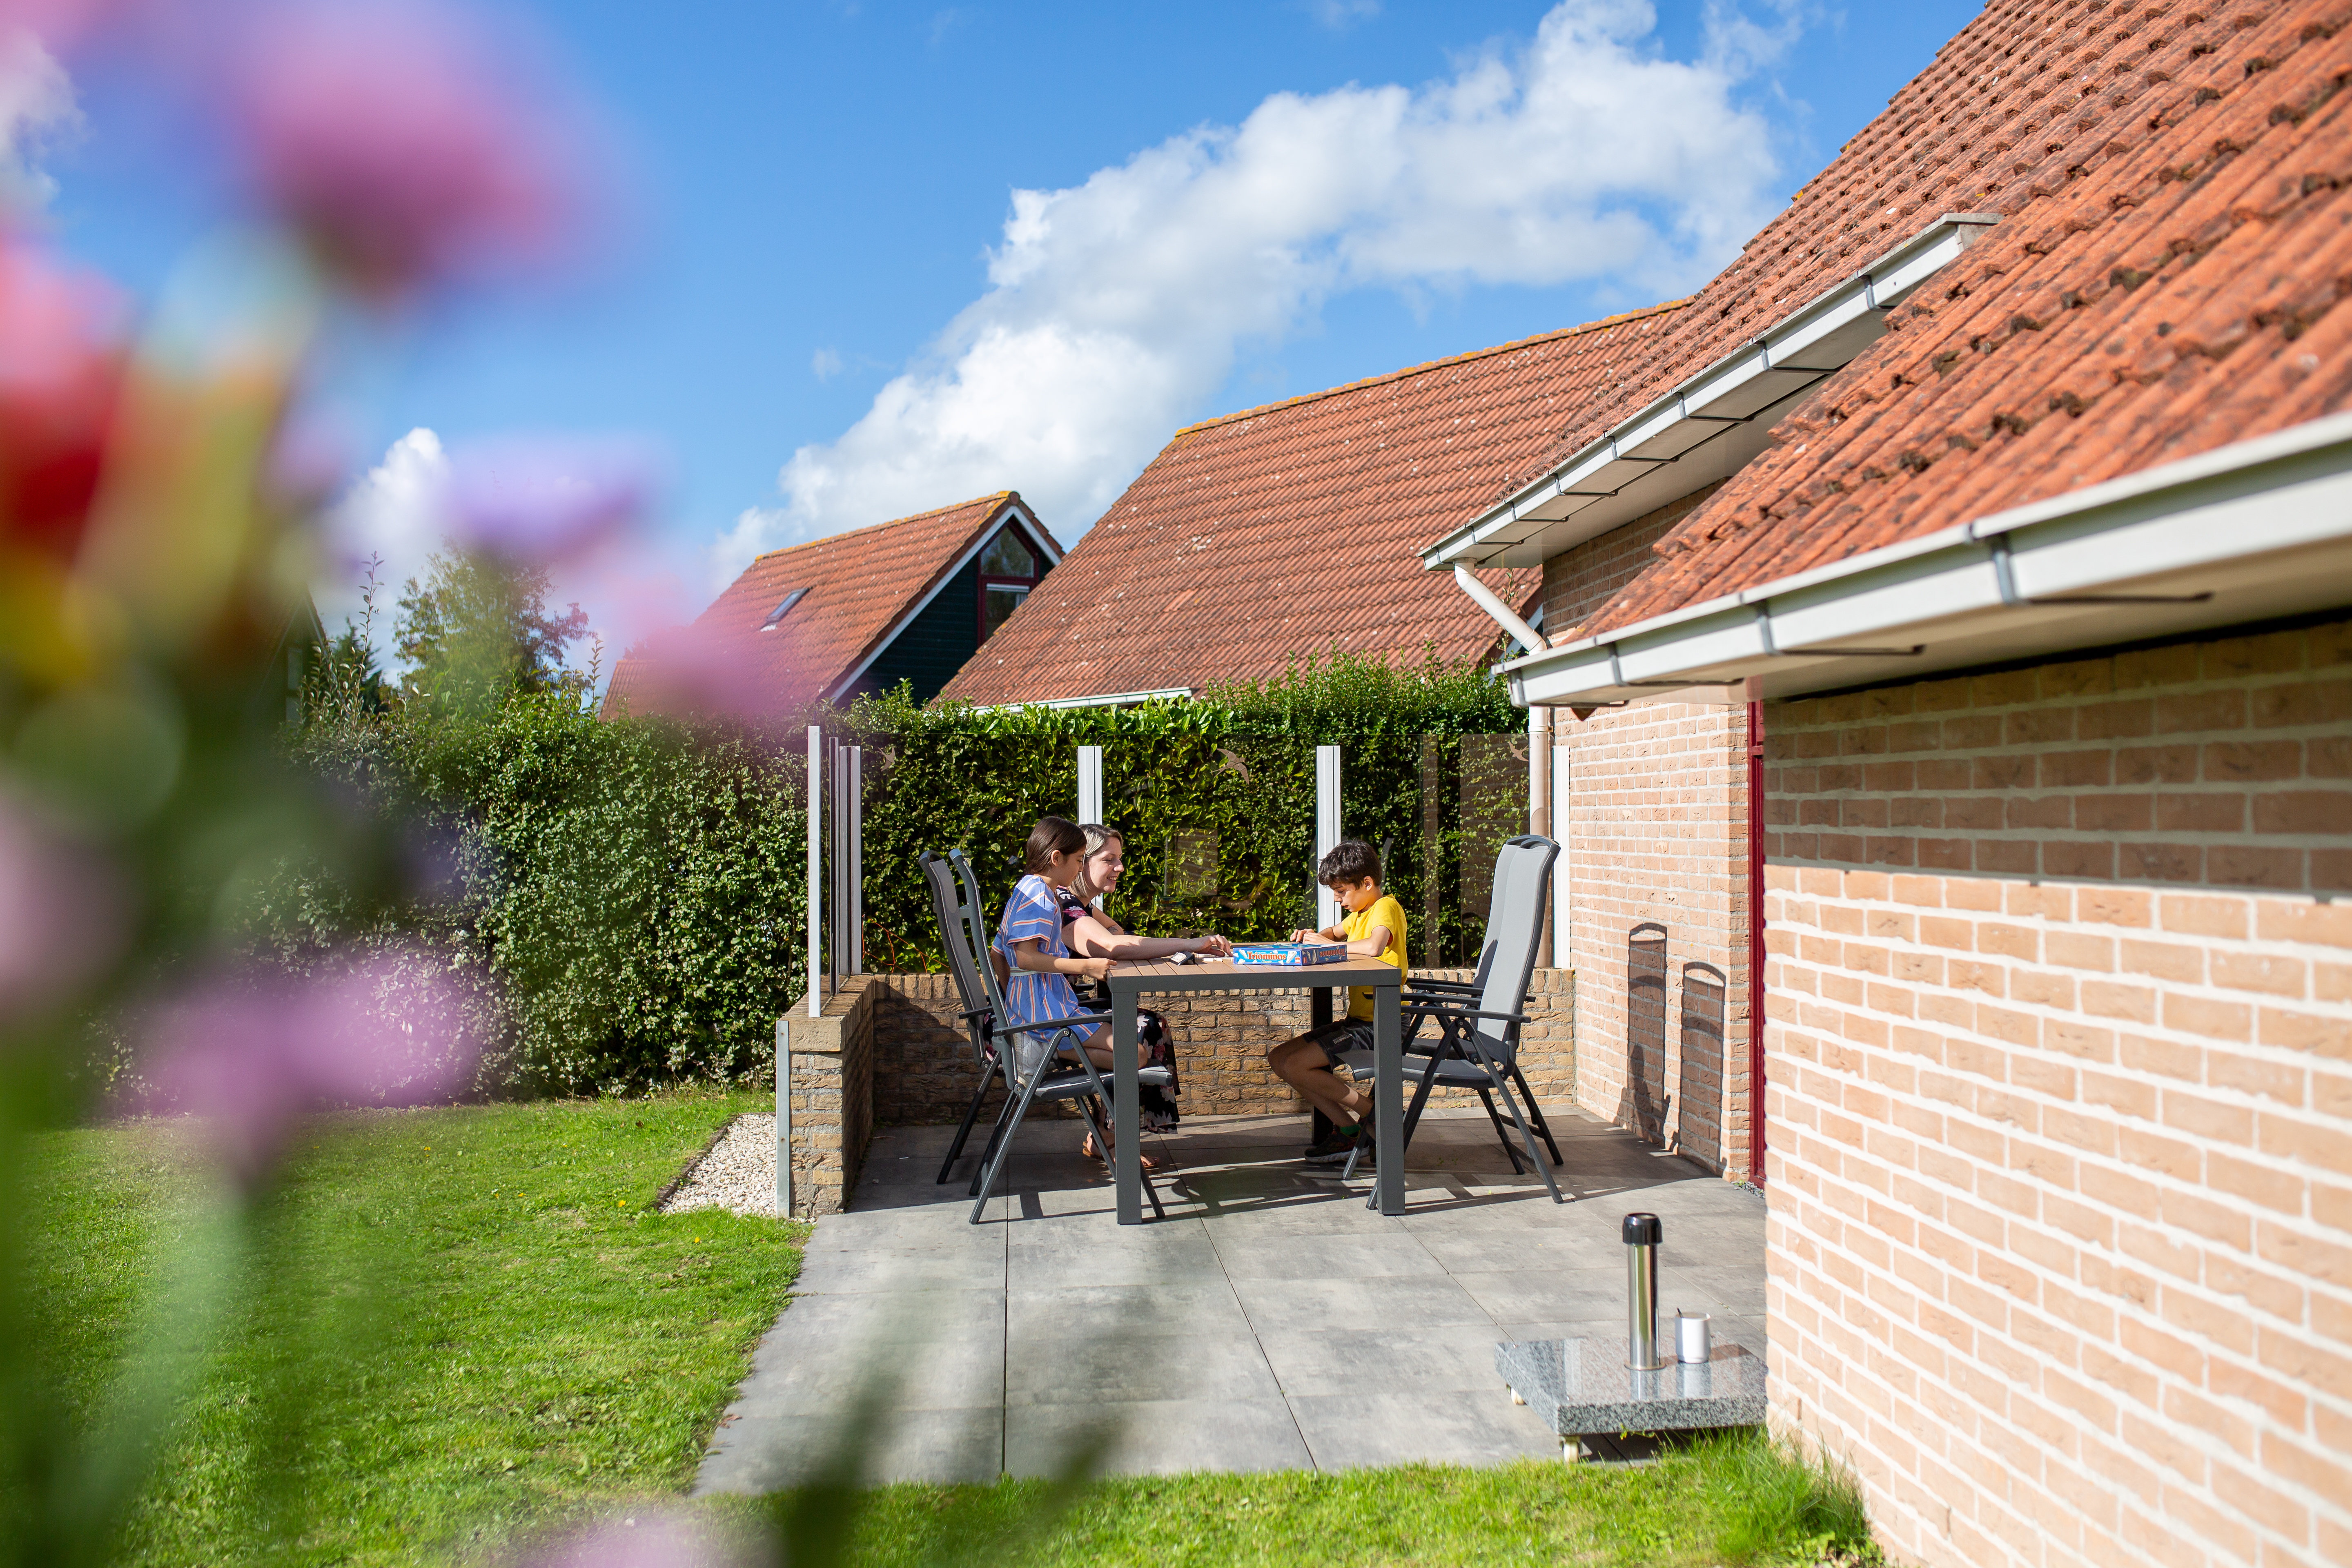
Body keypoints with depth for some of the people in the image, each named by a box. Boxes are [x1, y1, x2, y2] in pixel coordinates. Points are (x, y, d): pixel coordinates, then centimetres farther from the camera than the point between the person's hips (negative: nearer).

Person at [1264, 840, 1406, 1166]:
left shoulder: (1385, 907, -13)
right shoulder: (1360, 913, 16)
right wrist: (1315, 936, 15)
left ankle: (1372, 1111, -3)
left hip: (1379, 1023, -10)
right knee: (1278, 1059, 5)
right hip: (1357, 1019, 11)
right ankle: (1349, 1129, 3)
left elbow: (1374, 947, -35)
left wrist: (1326, 944, -20)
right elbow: (1337, 931, 38)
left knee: (1296, 1066, -19)